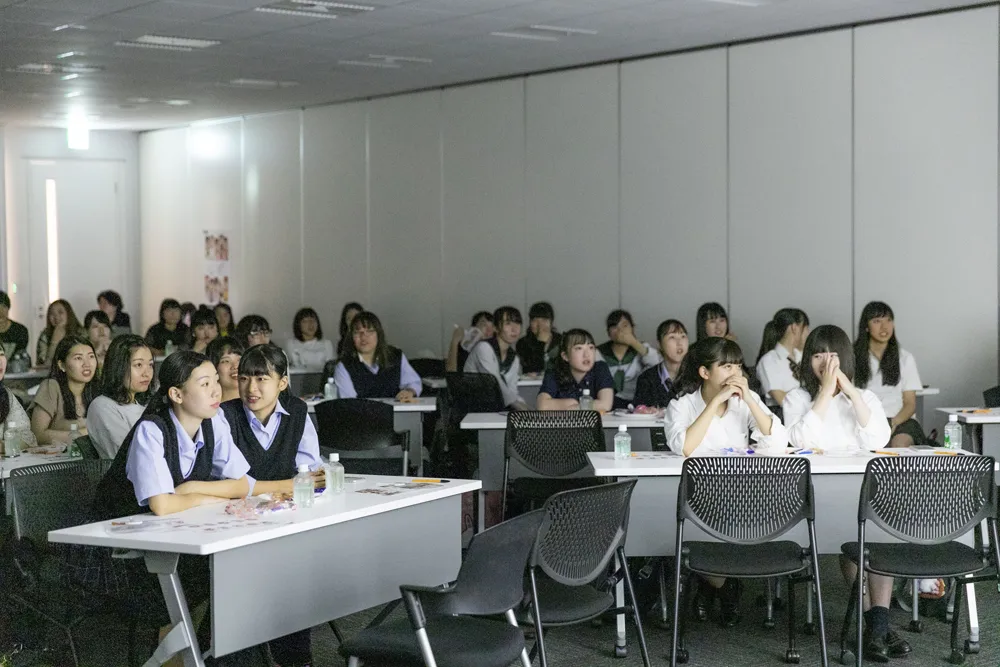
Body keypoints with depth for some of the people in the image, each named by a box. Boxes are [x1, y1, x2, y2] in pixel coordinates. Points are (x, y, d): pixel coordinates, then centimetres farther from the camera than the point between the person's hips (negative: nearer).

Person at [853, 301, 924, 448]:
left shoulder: (905, 358, 15)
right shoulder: (853, 358, 10)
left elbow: (910, 404, 9)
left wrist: (894, 422, -13)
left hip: (900, 421, 2)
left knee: (900, 444, -35)